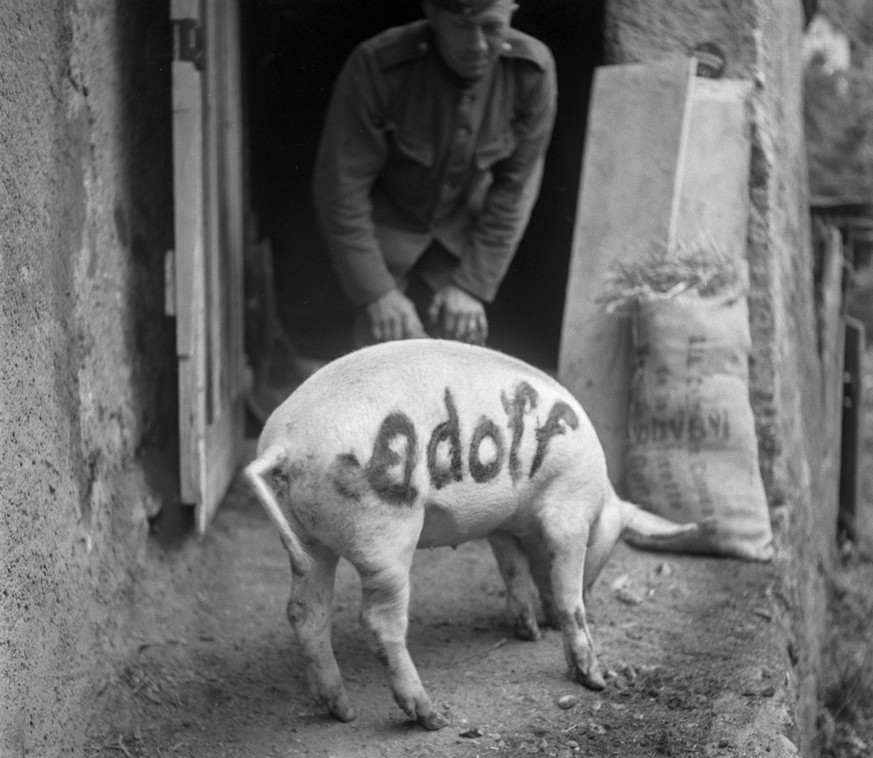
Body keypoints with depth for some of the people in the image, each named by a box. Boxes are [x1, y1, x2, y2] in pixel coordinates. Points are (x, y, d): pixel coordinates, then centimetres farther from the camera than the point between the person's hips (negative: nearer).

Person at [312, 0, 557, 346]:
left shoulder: (533, 71, -21)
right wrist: (377, 292, -22)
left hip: (461, 229, 3)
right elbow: (341, 187, -23)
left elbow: (516, 186, -11)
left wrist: (472, 286, -11)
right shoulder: (376, 67, -30)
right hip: (385, 223, -2)